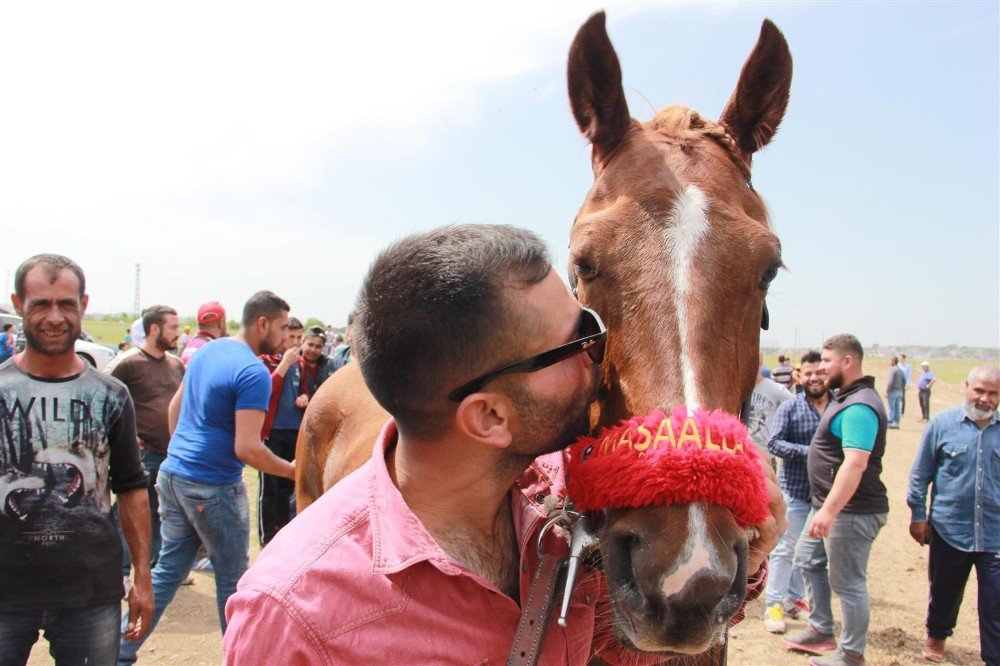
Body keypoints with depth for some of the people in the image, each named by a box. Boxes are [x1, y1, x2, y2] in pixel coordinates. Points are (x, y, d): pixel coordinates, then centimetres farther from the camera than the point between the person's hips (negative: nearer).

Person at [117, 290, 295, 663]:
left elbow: (174, 406, 18)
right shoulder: (254, 373, -19)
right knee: (232, 579, 8)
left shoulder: (206, 351, 8)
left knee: (168, 569, 17)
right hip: (213, 488, -8)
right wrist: (291, 471, -11)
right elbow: (246, 448, -23)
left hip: (173, 475, 8)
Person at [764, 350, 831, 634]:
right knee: (785, 549, 1)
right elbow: (774, 443, -11)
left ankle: (794, 599, 29)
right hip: (795, 489, -3)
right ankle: (774, 604, 10)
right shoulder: (790, 408, -5)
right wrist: (809, 452, -21)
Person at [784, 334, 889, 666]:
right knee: (807, 558, 22)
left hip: (852, 512, -11)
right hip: (830, 505, 11)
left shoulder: (859, 407, -22)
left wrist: (830, 510, -36)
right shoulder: (846, 397, 12)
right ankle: (821, 631, 35)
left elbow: (855, 463, -32)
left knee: (848, 582, 1)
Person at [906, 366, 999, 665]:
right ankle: (936, 635, 42)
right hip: (949, 529, 0)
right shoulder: (942, 424, -2)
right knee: (945, 592, 17)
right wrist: (917, 514, 1)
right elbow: (921, 472, 2)